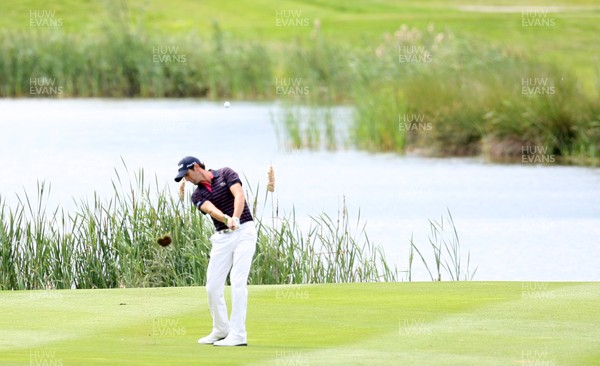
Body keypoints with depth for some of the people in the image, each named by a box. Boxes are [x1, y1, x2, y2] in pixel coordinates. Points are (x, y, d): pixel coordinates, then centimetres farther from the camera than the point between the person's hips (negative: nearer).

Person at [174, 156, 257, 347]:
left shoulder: (226, 174, 0)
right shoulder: (197, 195, 8)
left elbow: (239, 195, -15)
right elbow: (212, 210, -12)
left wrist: (235, 218, -33)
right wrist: (227, 219, -34)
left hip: (244, 231, -5)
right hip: (222, 237, 5)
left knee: (238, 281, -15)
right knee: (213, 286, 2)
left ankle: (238, 334, -16)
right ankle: (221, 330, 21)